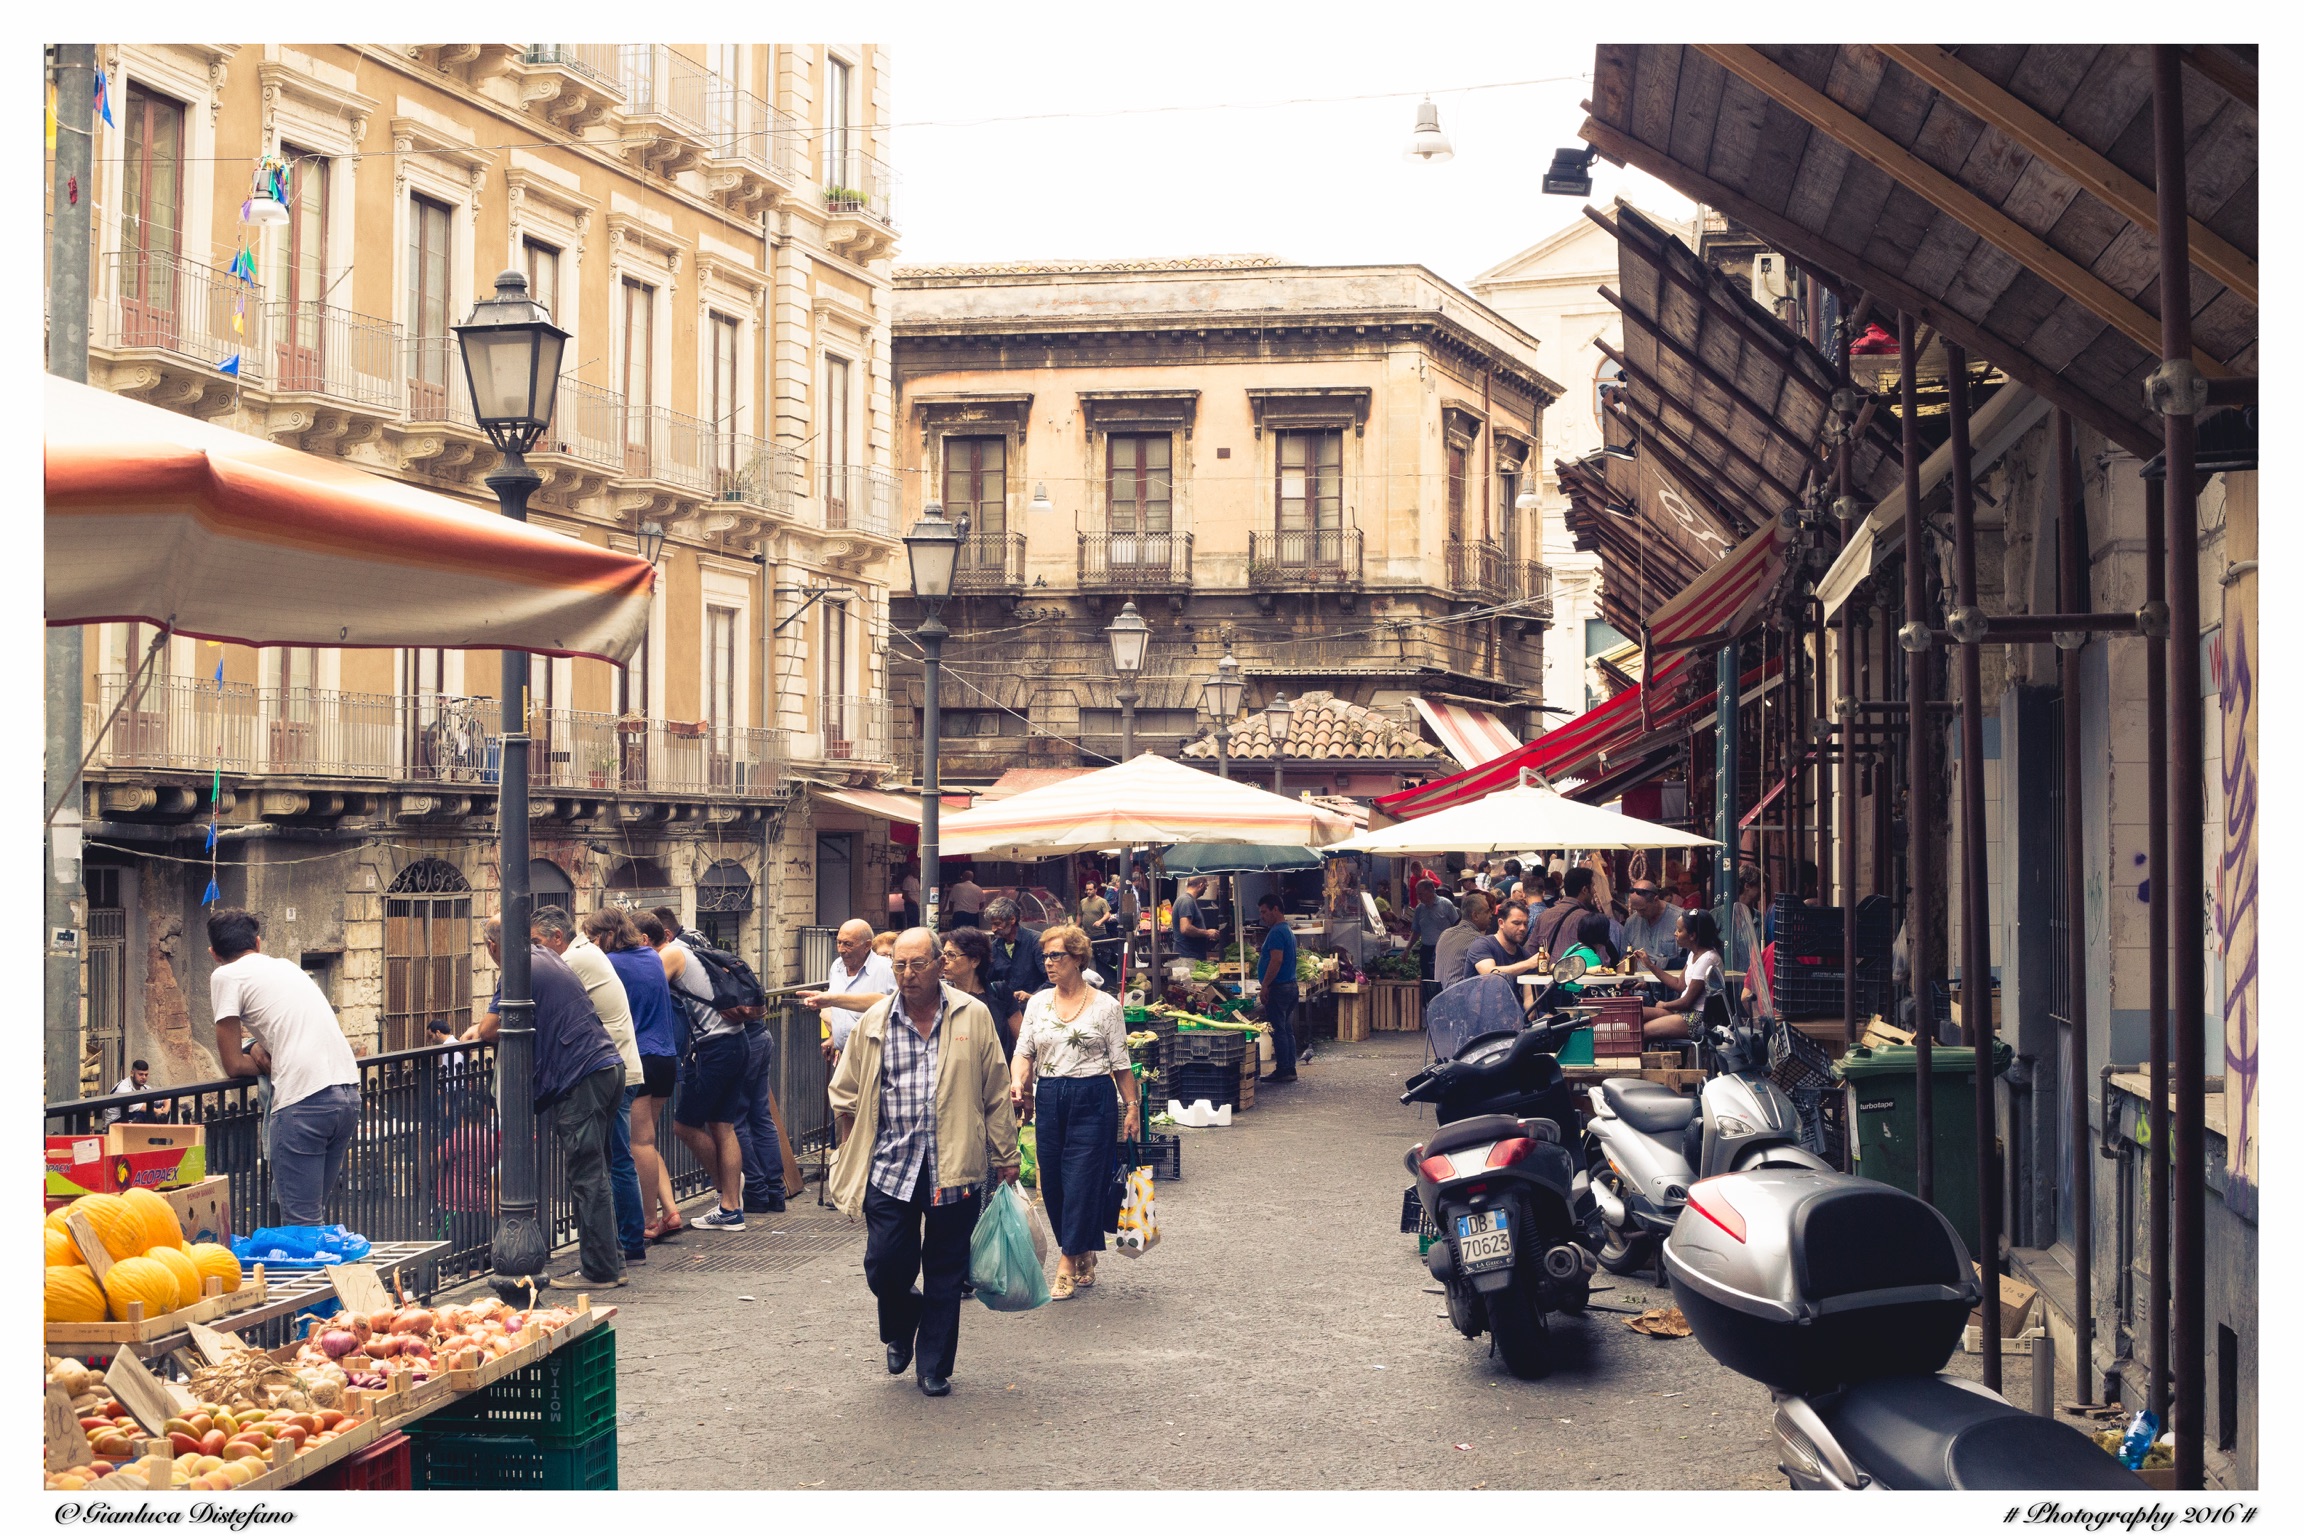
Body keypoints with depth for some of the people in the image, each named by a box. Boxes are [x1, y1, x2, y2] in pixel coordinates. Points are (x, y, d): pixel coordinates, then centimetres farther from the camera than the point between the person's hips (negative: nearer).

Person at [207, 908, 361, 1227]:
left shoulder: (226, 976, 4)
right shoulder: (286, 965, 24)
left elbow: (233, 1065, 4)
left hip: (304, 1099, -7)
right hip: (349, 1090, 7)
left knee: (300, 1221, -5)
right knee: (316, 1210, 16)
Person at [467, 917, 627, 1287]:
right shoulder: (549, 959, 19)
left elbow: (490, 1030, -9)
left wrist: (483, 1029, 14)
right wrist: (490, 1026, 23)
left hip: (582, 1076, -9)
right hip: (607, 1066, 9)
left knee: (587, 1176, -6)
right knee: (592, 1174, 15)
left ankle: (598, 1270, -4)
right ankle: (610, 1262, 18)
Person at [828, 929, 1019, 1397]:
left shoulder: (973, 1017, 1)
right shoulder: (873, 1023, 4)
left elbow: (996, 1093, 6)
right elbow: (844, 1094, 13)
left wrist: (1006, 1157, 6)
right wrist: (850, 1156, 11)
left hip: (955, 1167, -1)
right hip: (890, 1166, 1)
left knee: (944, 1274, 5)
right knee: (884, 1264, -3)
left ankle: (934, 1367, 20)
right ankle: (900, 1331, 29)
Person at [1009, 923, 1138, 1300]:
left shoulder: (1105, 1005, 0)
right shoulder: (1037, 1003, 9)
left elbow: (1121, 1063, 3)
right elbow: (1024, 1052, 7)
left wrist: (1132, 1106, 0)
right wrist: (1018, 1082, -12)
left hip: (1093, 1099, -4)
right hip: (1048, 1099, 4)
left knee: (1082, 1180, -7)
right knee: (1051, 1181, 5)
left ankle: (1068, 1265, -2)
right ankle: (1085, 1260, 20)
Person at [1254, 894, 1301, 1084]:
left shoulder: (1276, 932, -15)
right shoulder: (1288, 930, 17)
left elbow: (1277, 960, -23)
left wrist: (1265, 985, -20)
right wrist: (1263, 952, 14)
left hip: (1277, 988, -10)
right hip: (1290, 985, 10)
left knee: (1278, 1030, -7)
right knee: (1287, 1030, 11)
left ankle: (1283, 1070, -7)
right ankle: (1290, 1069, 13)